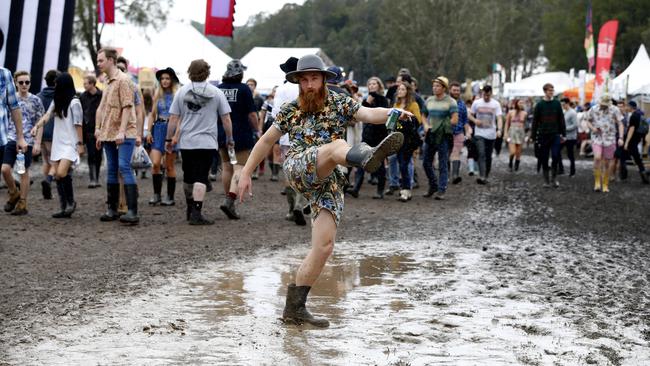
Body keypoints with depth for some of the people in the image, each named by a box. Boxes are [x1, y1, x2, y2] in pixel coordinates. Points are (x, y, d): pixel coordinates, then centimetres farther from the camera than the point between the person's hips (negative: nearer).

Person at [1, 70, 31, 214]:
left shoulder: (35, 101, 2)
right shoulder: (12, 98, 4)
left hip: (27, 140, -1)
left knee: (24, 171, 2)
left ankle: (22, 203, 11)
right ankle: (13, 194, 16)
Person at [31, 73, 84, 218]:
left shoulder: (74, 103, -8)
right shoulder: (56, 101, 12)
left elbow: (78, 125, -9)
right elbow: (47, 115, 1)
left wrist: (80, 144, -10)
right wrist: (37, 125, -16)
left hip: (70, 144, -7)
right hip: (57, 143, 7)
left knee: (62, 173, -20)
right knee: (58, 176, 5)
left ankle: (71, 202, -1)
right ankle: (64, 208, 10)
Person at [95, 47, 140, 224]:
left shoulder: (123, 80, -9)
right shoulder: (108, 82, 18)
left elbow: (127, 107, -16)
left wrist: (122, 131, -23)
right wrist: (98, 129, 19)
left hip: (123, 134, -9)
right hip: (108, 134, 9)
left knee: (124, 167, -16)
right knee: (111, 170, 11)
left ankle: (132, 211, -19)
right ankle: (112, 209, 17)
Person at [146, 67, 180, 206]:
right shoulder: (158, 95, 10)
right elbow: (152, 114, 15)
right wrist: (149, 132, 6)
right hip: (159, 128, 3)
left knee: (170, 166, 2)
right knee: (155, 163, -8)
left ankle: (170, 197, 11)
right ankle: (156, 195, 2)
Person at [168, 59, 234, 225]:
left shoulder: (182, 92, 2)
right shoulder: (216, 93, -1)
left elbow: (173, 119, 1)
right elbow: (226, 119, 0)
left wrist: (170, 139, 9)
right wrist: (230, 139, 11)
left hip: (186, 142, 2)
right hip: (207, 142, -2)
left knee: (188, 177, 16)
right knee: (200, 178, -6)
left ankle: (190, 210, 30)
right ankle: (196, 213, -16)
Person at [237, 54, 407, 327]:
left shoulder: (339, 103, 11)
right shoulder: (290, 110, 15)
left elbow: (369, 114, -7)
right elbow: (266, 141, 24)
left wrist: (393, 112, -28)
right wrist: (246, 173, 22)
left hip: (329, 184, 2)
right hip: (299, 169, -2)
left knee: (324, 246, -7)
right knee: (338, 145, -32)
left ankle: (295, 308, 3)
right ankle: (367, 158, -71)